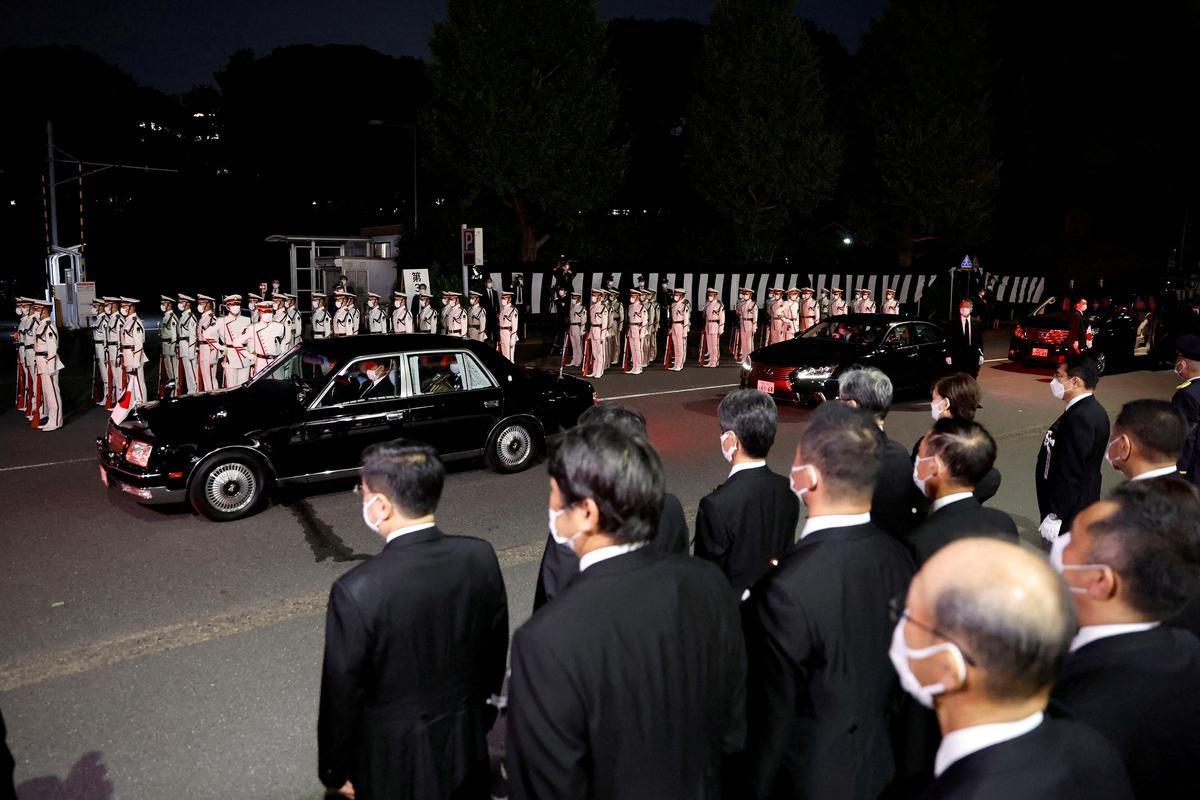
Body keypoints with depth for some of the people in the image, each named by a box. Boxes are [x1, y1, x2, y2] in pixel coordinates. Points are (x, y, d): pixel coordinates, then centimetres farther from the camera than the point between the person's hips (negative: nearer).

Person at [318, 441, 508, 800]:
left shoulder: (357, 591, -28)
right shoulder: (480, 557, -15)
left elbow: (342, 694, -17)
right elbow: (495, 650, -2)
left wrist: (334, 771, 0)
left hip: (394, 758, -3)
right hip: (466, 741, 3)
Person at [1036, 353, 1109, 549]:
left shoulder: (1080, 418, -25)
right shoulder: (1091, 410, 7)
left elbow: (1071, 473, -26)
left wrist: (1054, 516, -21)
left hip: (1069, 515, -10)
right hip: (1081, 508, 10)